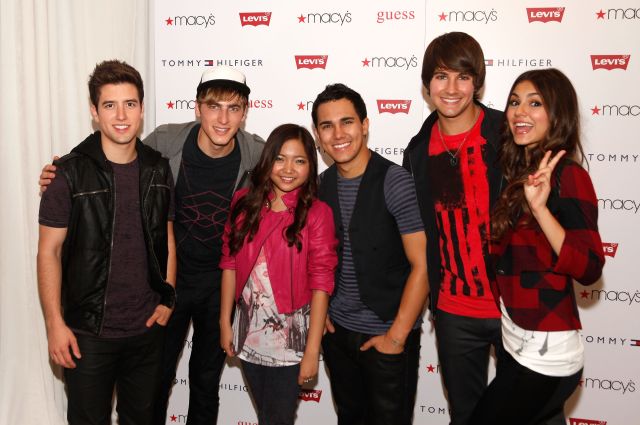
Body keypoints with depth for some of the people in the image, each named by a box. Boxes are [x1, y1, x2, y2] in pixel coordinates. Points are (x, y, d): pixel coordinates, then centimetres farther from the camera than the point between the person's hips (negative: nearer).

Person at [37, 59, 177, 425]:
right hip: (88, 331, -3)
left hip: (148, 327, 4)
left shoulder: (159, 169, 2)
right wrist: (55, 323, -11)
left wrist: (168, 298, 2)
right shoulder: (71, 174, -11)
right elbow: (49, 251, -8)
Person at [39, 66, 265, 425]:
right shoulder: (164, 143, -18)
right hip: (168, 277, -1)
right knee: (157, 376, 16)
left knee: (207, 381, 19)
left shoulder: (256, 154, -15)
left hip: (221, 283, 1)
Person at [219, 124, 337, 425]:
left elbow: (320, 284, -13)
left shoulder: (317, 213, -12)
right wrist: (225, 323, 1)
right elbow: (230, 264, 2)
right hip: (248, 333, 3)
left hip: (290, 337, -3)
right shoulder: (244, 203, -1)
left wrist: (312, 351, -15)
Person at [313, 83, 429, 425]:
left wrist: (397, 335, -15)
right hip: (336, 330, 5)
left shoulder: (395, 182, -17)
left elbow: (422, 265, -17)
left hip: (388, 335, -5)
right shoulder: (322, 184, 0)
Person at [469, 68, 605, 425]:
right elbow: (509, 257, 9)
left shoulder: (568, 176, -14)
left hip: (547, 354, -8)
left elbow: (589, 270, -24)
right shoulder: (519, 172, 8)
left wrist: (540, 209, -32)